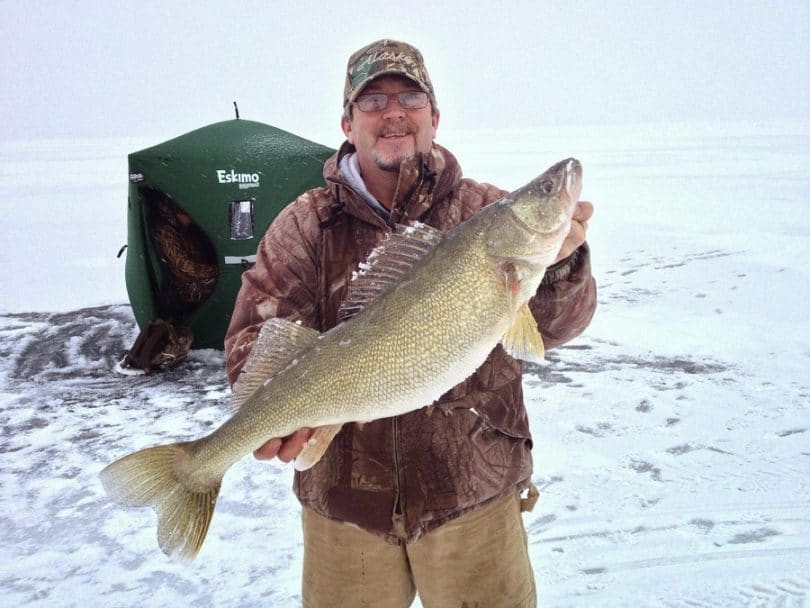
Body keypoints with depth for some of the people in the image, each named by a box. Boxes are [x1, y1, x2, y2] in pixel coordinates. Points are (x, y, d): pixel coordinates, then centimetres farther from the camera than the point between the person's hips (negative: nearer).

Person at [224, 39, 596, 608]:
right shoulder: (306, 225, -2)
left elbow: (554, 325, -11)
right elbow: (257, 335, -6)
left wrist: (559, 261, -32)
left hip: (473, 493, 0)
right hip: (342, 499, 1)